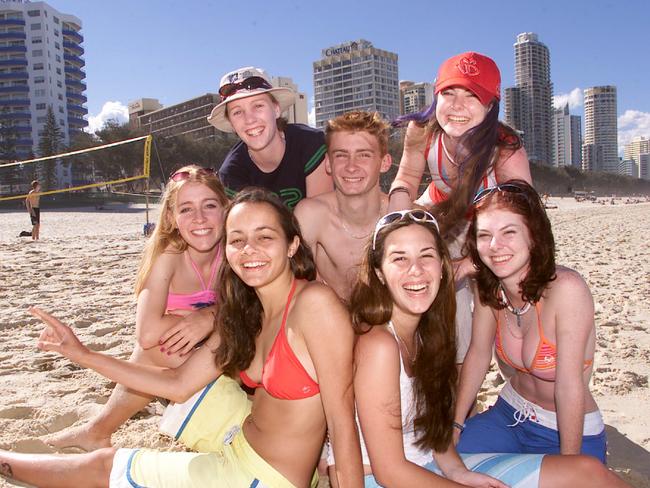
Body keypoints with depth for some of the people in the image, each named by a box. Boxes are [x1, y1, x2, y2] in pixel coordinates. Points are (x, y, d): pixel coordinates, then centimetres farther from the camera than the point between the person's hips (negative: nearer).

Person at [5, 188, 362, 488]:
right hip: (241, 442, 6)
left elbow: (343, 420, -24)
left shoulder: (314, 303, -26)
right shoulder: (244, 315, -1)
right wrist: (82, 354, -1)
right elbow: (179, 384, 2)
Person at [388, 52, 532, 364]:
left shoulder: (507, 151, -35)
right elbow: (407, 177, -8)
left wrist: (471, 263, -41)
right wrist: (399, 219, -29)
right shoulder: (422, 131, -25)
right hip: (442, 209, 2)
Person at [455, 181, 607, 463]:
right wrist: (454, 425, 0)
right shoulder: (488, 287, -12)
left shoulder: (566, 288, -29)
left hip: (567, 431, -4)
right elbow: (478, 355, -2)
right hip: (509, 415, 5)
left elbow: (569, 387, -25)